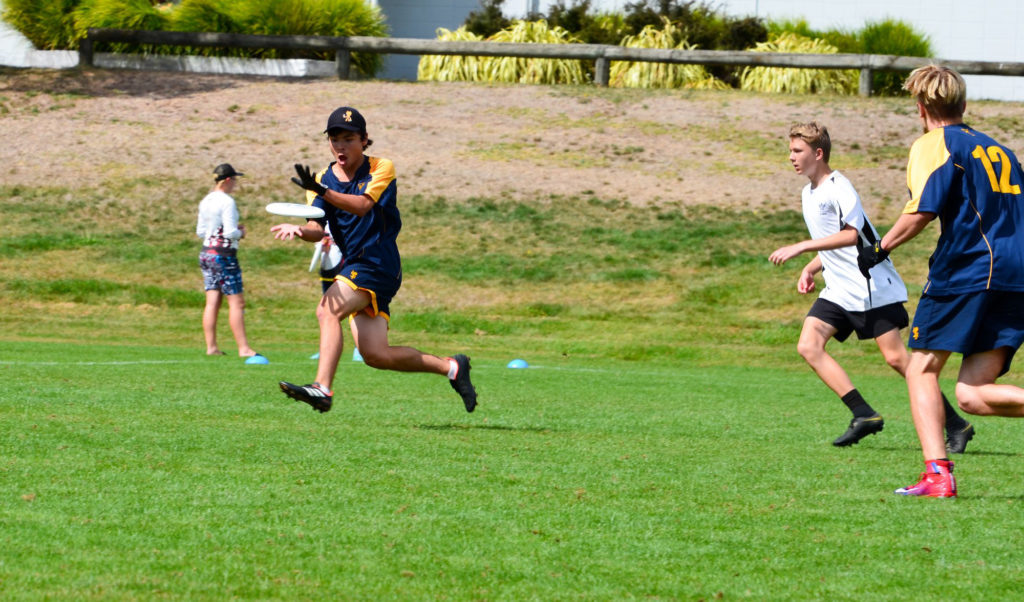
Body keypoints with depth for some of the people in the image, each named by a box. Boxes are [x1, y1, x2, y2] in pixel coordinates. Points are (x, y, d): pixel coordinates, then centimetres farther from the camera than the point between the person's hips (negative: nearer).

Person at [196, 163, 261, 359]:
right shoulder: (227, 202, -15)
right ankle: (243, 348, -6)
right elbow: (231, 233, -21)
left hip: (206, 253, 8)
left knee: (212, 302, 7)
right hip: (224, 255, -8)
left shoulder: (205, 201, 10)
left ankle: (211, 346, 5)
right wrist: (241, 233, 1)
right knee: (237, 302, -5)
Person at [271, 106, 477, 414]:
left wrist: (323, 192, -38)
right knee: (375, 354, -1)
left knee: (327, 310, -28)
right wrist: (301, 230, -27)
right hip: (353, 265, 7)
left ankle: (322, 388, -39)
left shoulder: (381, 169, -2)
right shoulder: (324, 178, 12)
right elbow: (318, 228, -2)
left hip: (378, 261, -7)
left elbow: (362, 205, -22)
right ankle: (450, 367, 16)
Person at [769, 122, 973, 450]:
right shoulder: (808, 194, 16)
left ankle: (956, 424, 0)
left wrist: (800, 248, -30)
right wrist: (809, 270, 11)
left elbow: (851, 235, -28)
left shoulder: (838, 187, -14)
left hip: (871, 285, -9)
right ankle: (864, 415, -11)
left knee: (896, 357, -10)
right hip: (838, 291, 9)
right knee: (808, 345, -9)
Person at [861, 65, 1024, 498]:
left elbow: (922, 210, -12)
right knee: (971, 395, 2)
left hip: (965, 270, -6)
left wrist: (881, 249, 0)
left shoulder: (933, 145, 2)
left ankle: (937, 473, -8)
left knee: (922, 371, 8)